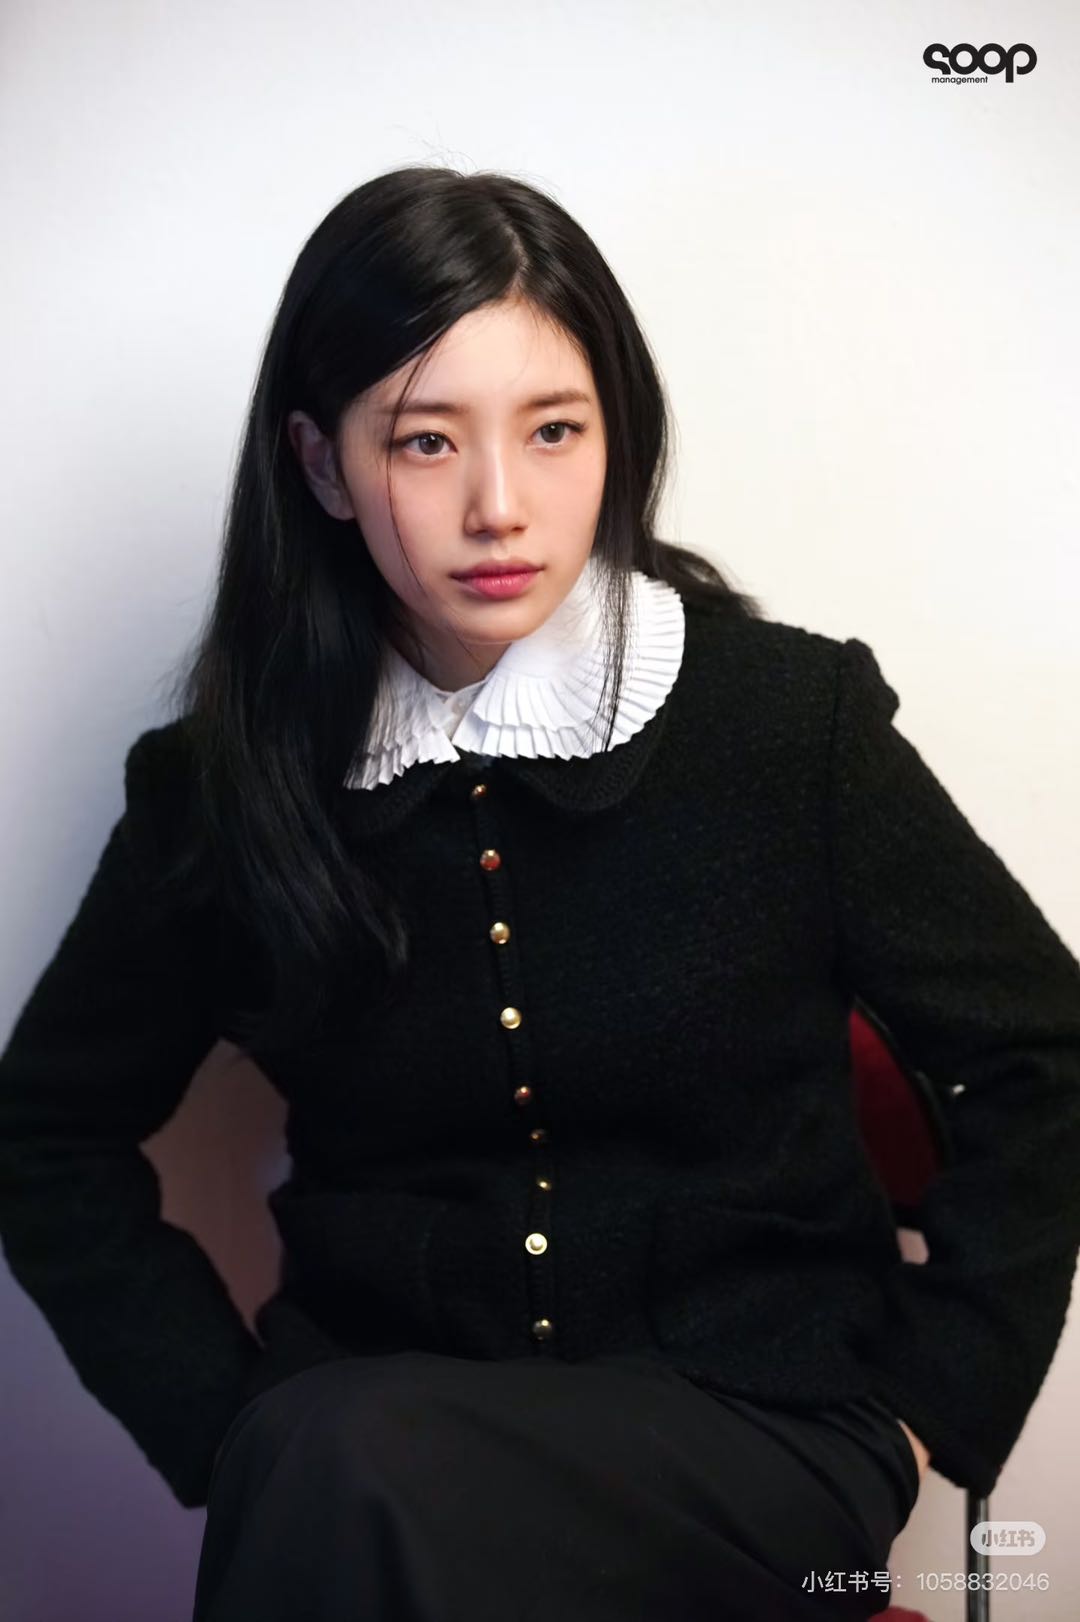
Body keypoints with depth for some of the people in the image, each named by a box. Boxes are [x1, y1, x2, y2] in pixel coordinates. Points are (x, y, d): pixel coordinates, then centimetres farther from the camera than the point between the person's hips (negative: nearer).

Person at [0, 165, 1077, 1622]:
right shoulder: (225, 784, -1)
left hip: (751, 1428, -2)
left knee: (360, 1476, -31)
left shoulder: (792, 719, -6)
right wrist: (231, 1427, -2)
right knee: (314, 1463, -32)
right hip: (367, 1425, 2)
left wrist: (926, 1409, -2)